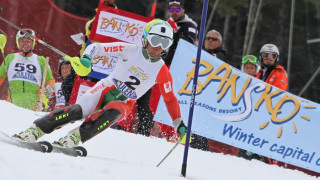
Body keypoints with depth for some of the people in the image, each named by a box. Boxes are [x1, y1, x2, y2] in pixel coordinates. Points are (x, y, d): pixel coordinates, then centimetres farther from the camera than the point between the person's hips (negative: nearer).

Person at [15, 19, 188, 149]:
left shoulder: (162, 72, -1)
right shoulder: (130, 50, -7)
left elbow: (170, 99, 9)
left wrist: (179, 124, 5)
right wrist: (86, 58, -34)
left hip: (123, 103, 1)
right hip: (106, 88, -1)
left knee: (112, 112, -36)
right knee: (79, 110, -27)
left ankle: (74, 137, -39)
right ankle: (34, 130, -27)